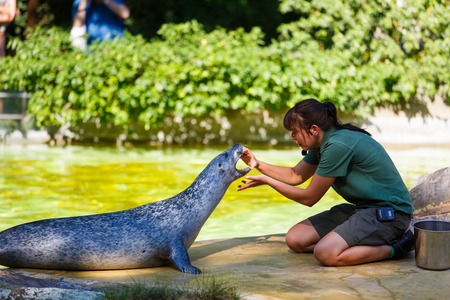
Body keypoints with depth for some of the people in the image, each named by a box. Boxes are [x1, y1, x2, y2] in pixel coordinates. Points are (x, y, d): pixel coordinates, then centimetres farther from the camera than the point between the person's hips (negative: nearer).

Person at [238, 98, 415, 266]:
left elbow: (309, 198, -15)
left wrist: (267, 181, -7)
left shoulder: (338, 145, -23)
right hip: (361, 208, 10)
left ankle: (394, 248, -11)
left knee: (326, 253, -30)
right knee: (295, 239, 0)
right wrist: (258, 164, 4)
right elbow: (295, 176, 16)